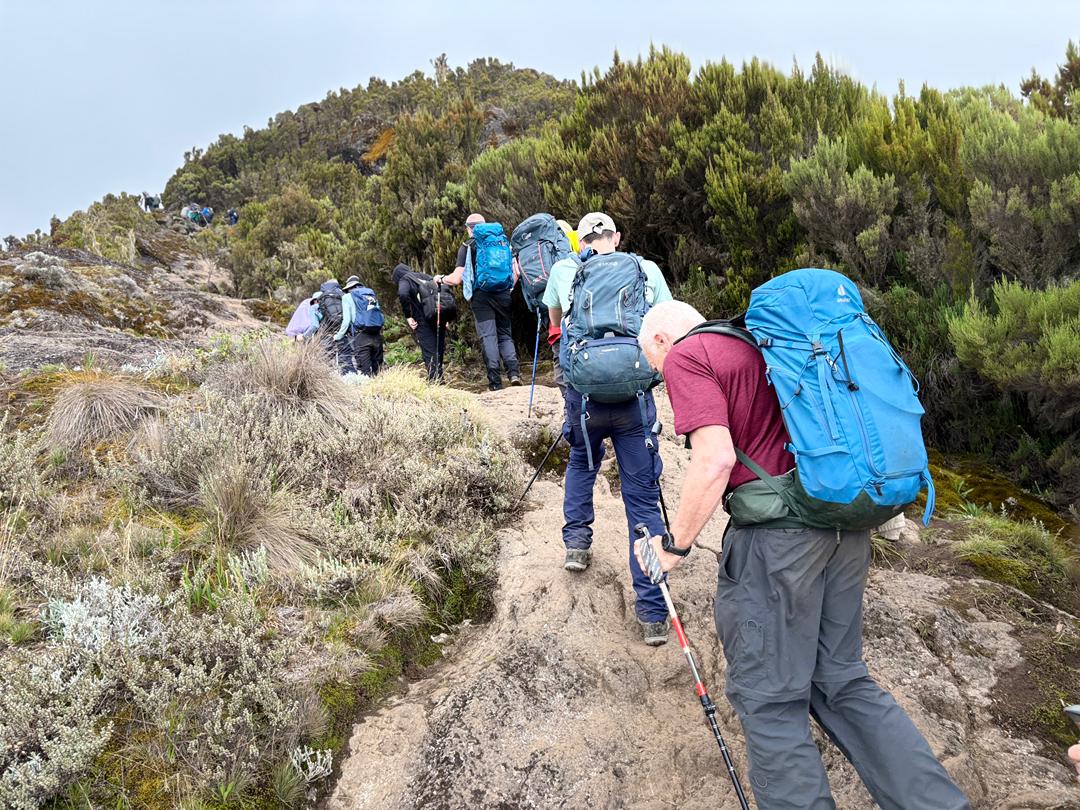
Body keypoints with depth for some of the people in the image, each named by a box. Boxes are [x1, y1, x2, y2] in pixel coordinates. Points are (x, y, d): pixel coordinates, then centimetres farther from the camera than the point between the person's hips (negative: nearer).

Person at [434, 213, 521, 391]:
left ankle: (495, 381, -6)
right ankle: (514, 371, -9)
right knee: (505, 334, 12)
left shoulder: (467, 246, 1)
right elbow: (516, 271, 6)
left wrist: (440, 279, 16)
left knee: (488, 336, -1)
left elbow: (456, 279, -3)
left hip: (481, 295, -3)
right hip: (502, 294, 3)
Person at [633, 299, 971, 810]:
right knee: (841, 680, 17)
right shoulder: (758, 344, 21)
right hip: (844, 521, 9)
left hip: (775, 537, -8)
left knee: (768, 697, 4)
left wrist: (674, 544, -6)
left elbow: (715, 460, -17)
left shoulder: (685, 356, -4)